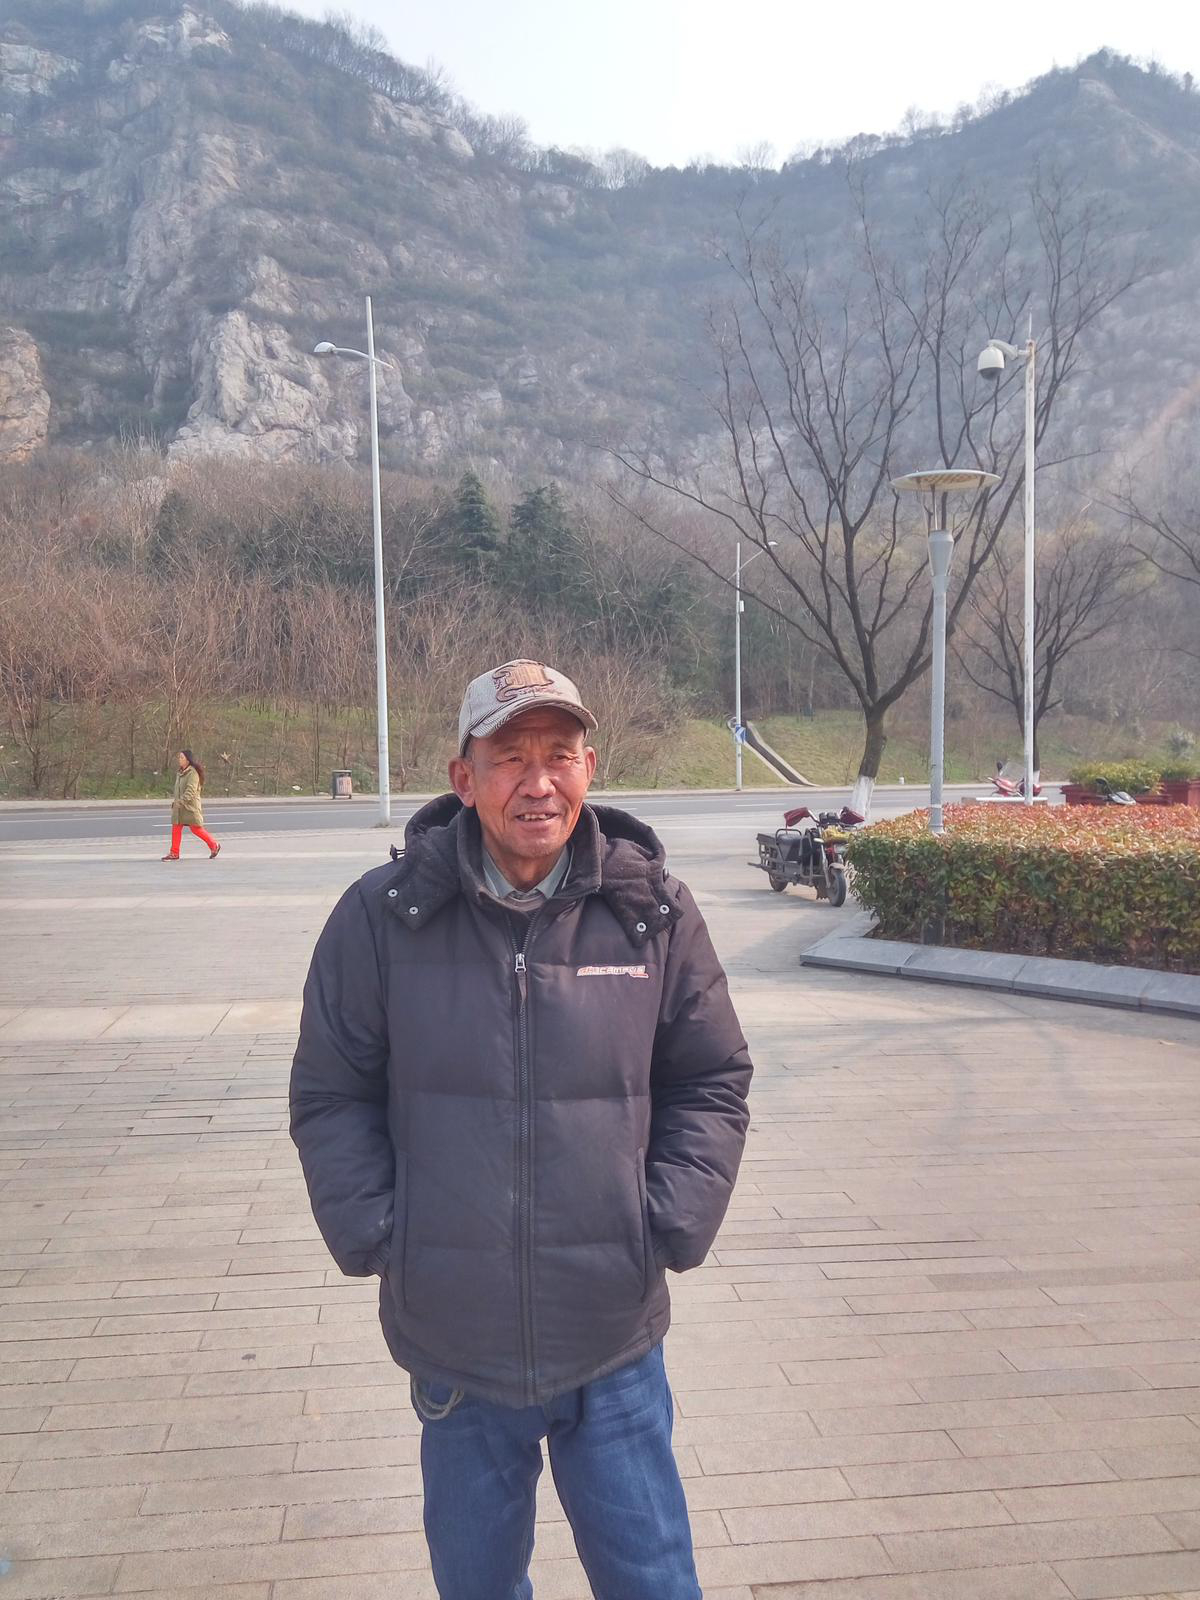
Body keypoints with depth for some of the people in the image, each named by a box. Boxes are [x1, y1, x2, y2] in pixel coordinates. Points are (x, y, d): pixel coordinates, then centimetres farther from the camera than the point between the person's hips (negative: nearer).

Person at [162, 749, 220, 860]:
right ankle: (174, 853, 5)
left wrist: (180, 802, -29)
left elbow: (191, 791, -23)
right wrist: (175, 800, 14)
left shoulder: (193, 773, -15)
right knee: (176, 828, 2)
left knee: (196, 829, -2)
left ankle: (214, 846, 15)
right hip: (179, 807, 8)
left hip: (191, 806, -8)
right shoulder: (180, 773, 12)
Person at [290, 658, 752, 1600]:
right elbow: (331, 1097, 0)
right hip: (454, 1346, 0)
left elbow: (713, 1083, 3)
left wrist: (669, 1229, -5)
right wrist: (375, 1237, -7)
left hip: (615, 1345, 0)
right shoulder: (385, 915, -8)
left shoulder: (654, 911, -6)